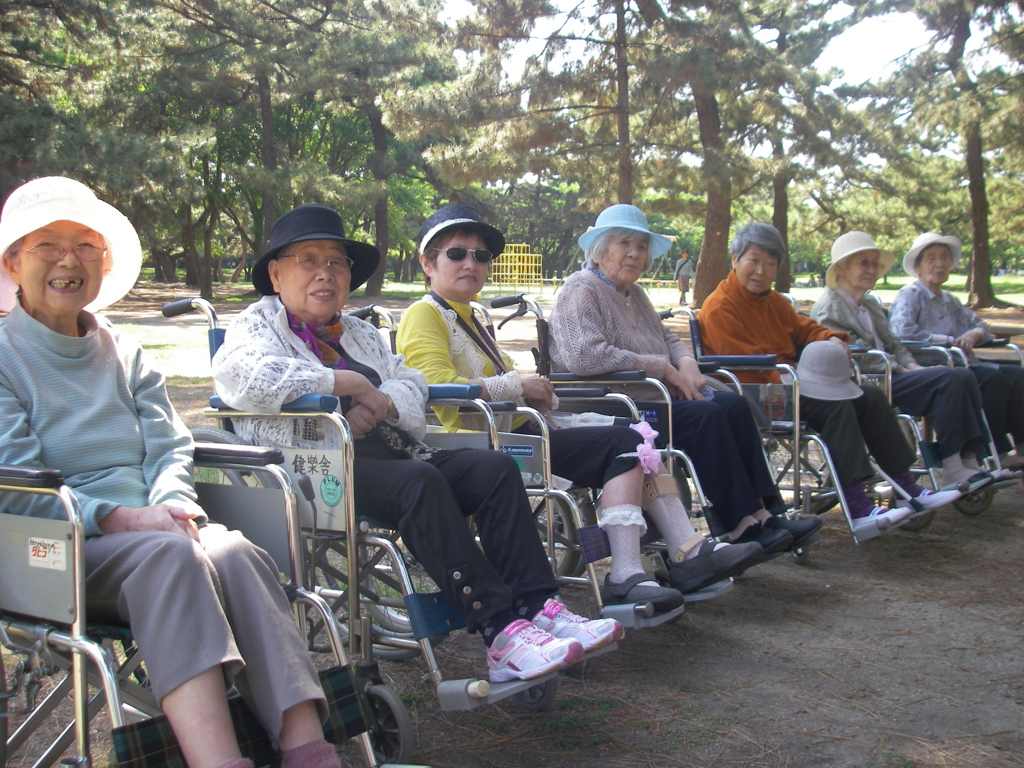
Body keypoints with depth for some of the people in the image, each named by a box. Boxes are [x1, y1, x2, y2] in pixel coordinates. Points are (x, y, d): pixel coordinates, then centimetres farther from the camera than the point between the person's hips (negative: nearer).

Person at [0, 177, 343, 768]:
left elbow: (170, 449, 12)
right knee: (169, 554, -36)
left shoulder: (123, 354, 22)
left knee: (236, 553, -29)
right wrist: (119, 517, -20)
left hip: (147, 528, 4)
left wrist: (171, 504, -11)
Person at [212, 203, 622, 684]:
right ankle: (500, 634, -37)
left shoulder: (360, 333, 29)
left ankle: (537, 607, -23)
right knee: (420, 482, -34)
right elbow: (243, 377, -17)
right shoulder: (258, 326, 8)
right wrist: (352, 384, -10)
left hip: (387, 453, 7)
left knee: (494, 468, -15)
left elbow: (410, 386, 16)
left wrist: (377, 403, -9)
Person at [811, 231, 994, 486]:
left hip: (890, 377, 9)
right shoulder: (828, 307, -4)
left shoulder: (871, 305, 26)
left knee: (963, 377, -11)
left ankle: (969, 460, -14)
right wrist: (902, 371, -12)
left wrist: (914, 368, 4)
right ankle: (952, 469, -19)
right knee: (950, 378, -22)